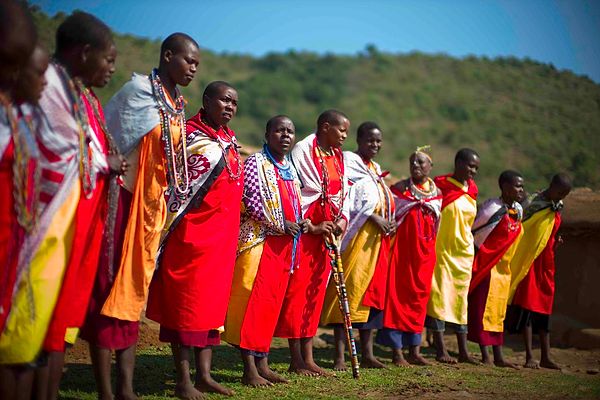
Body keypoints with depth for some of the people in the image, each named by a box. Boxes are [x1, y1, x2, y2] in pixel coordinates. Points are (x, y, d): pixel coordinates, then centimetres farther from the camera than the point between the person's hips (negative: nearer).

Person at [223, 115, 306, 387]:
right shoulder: (256, 163, -5)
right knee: (253, 302, -7)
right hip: (258, 241, -8)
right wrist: (280, 224, -17)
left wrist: (301, 223, 4)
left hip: (284, 245, 8)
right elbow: (251, 200, -16)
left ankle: (262, 363, 15)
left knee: (272, 304, 9)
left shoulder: (290, 169, 18)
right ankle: (249, 369, -5)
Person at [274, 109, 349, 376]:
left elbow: (343, 193, 17)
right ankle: (296, 361, 1)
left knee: (316, 292, 8)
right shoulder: (304, 150, -8)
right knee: (296, 290, -4)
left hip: (326, 232, 7)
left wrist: (342, 218, -2)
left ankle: (308, 357, 13)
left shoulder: (338, 156, 15)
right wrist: (310, 227, -16)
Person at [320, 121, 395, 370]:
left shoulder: (376, 169, 22)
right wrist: (374, 219, -20)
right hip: (356, 237, -8)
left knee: (372, 293, 8)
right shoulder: (349, 162, -3)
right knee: (348, 291, -11)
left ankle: (367, 354, 13)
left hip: (377, 239, 8)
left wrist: (389, 222, 5)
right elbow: (349, 200, -15)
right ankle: (340, 356, -11)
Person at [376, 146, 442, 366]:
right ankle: (397, 351, 0)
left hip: (425, 252, 4)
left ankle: (414, 350, 14)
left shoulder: (437, 193, 11)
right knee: (398, 294, -5)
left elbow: (436, 225, 17)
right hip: (402, 248, -4)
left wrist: (432, 250, 14)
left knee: (419, 296, 7)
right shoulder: (399, 188, 0)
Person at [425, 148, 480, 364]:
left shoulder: (471, 189, 10)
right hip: (441, 250, -6)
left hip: (464, 251, 6)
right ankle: (441, 350, 0)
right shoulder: (439, 185, -8)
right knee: (440, 296, -4)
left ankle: (463, 350, 13)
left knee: (461, 298, 8)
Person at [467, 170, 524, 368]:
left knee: (499, 312, 10)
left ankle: (498, 356, 15)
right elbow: (472, 230, -11)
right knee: (483, 309, -3)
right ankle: (485, 355, 2)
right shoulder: (493, 208, -16)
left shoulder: (518, 210, 7)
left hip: (504, 268, 8)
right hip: (486, 266, -8)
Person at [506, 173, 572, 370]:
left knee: (545, 309, 9)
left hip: (546, 263, 7)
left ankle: (546, 357, 14)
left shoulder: (557, 207, 11)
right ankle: (529, 356, -4)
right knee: (527, 306, -6)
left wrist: (556, 241, 6)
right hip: (529, 262, -7)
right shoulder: (534, 203, -11)